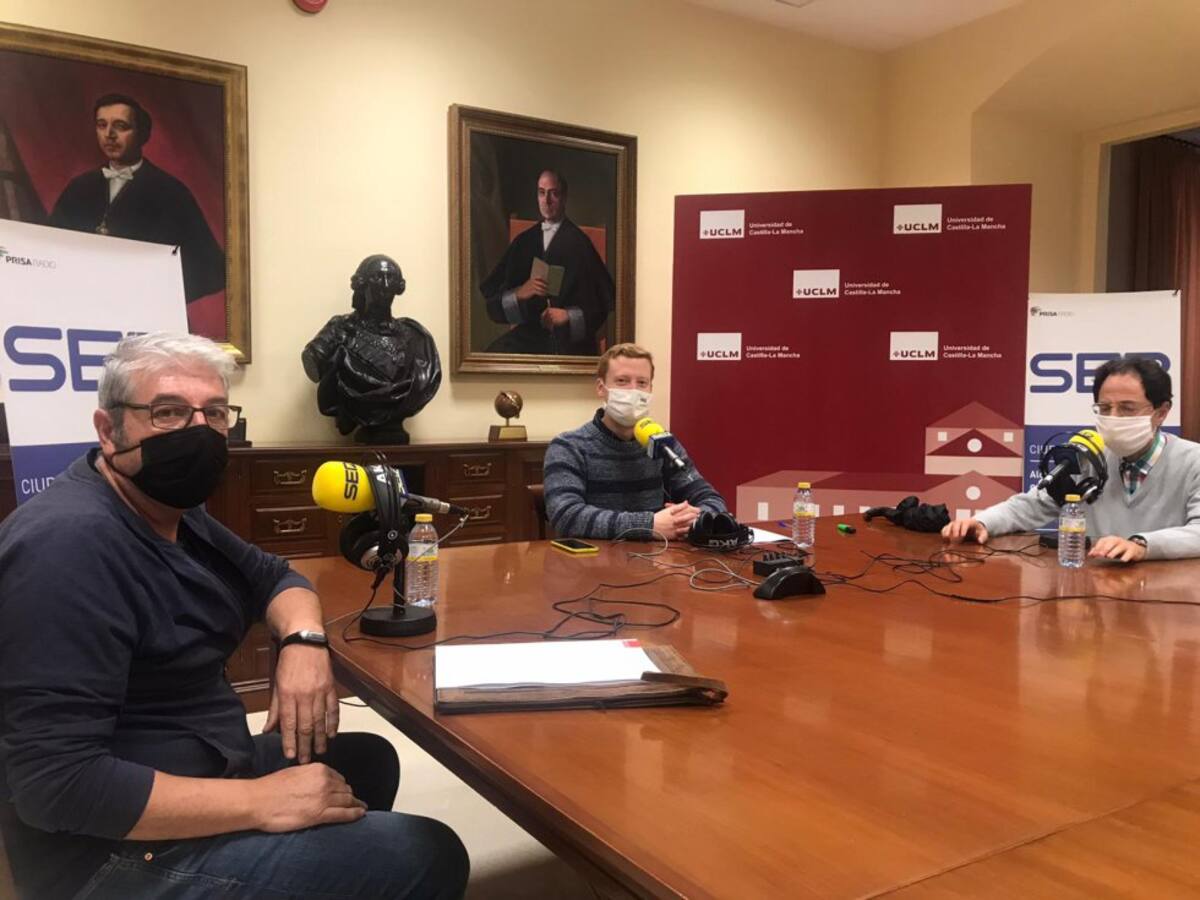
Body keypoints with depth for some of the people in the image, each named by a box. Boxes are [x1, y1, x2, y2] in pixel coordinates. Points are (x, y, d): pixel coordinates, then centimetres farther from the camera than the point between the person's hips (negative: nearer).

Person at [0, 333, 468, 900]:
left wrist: (303, 641, -6)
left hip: (199, 764, 10)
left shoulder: (169, 510, 5)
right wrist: (259, 802, -25)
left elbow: (272, 576, 17)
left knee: (367, 759, 25)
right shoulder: (70, 542, -26)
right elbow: (57, 783, -30)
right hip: (128, 852, -10)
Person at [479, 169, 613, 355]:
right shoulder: (523, 242, 12)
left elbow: (602, 300, -1)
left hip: (571, 335, -4)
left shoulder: (578, 242, -1)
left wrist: (568, 316, -13)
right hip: (530, 332, 4)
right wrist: (520, 293, -11)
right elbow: (493, 295, 8)